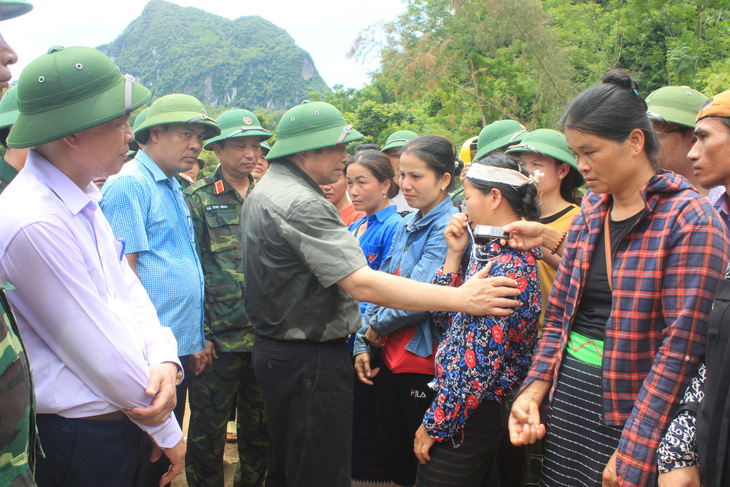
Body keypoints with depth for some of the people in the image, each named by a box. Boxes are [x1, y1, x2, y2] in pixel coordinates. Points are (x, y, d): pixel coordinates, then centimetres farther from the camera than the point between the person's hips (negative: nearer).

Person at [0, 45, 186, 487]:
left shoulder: (83, 199, 5)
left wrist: (164, 360, -12)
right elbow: (99, 348, -20)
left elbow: (128, 290, 6)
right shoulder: (36, 224, -25)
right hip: (79, 439, -8)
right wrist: (167, 430, -8)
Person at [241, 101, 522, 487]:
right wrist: (461, 298, -32)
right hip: (310, 361, -11)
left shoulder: (263, 191, 11)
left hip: (273, 350, 11)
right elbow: (362, 284, -31)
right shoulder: (301, 204, -23)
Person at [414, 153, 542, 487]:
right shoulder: (489, 250, 9)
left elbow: (484, 360, -23)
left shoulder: (512, 264, -20)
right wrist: (455, 253, 4)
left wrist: (434, 424, -16)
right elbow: (444, 318, 12)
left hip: (475, 415, -9)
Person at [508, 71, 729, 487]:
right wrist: (534, 390, -1)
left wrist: (633, 453, -18)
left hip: (632, 406, -5)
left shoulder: (690, 221, -12)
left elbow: (680, 346, -16)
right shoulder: (590, 210, 7)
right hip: (568, 394, 6)